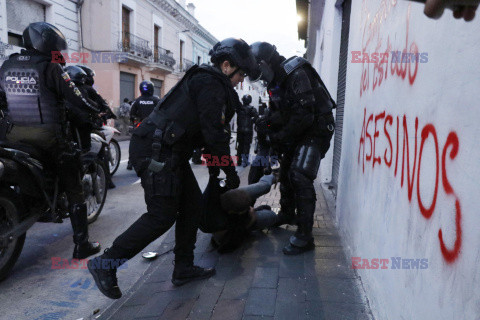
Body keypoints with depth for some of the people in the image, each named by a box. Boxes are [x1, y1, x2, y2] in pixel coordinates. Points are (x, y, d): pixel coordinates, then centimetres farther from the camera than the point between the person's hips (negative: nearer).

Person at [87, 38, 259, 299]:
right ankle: (105, 263, 5)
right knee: (162, 216, -7)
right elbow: (214, 132, -16)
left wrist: (212, 161, 30)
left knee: (192, 204, 11)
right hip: (157, 152, -11)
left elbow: (209, 128, 28)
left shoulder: (205, 81, 23)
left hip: (167, 153, 11)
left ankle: (183, 268, 20)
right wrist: (230, 172, -7)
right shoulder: (211, 84, -10)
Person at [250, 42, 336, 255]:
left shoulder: (296, 74, -22)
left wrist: (282, 137, -20)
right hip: (298, 131, 10)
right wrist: (274, 138, 2)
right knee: (286, 170, 18)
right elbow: (276, 114, 16)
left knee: (300, 176, -20)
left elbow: (304, 115, -29)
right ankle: (287, 214, 39)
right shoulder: (276, 80, 9)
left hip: (316, 128, -10)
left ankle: (304, 236, -16)